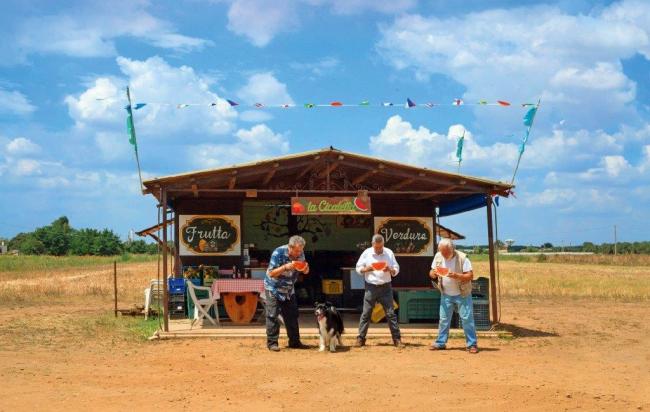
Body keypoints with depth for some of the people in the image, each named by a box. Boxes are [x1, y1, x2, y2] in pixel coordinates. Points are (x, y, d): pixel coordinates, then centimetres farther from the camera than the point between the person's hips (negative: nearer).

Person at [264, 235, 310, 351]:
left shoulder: (300, 253, -9)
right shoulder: (278, 253, -25)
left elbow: (306, 271, 3)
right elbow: (271, 273, -25)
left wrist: (305, 268, -21)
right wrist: (285, 267, -37)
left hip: (288, 289, 6)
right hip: (273, 288, -6)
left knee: (292, 315, 6)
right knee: (273, 316, -7)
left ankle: (294, 342, 12)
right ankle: (272, 343, -3)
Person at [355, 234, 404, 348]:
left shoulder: (389, 253, 1)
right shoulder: (366, 253, 1)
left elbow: (396, 270, 4)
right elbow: (358, 268, 5)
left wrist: (390, 269, -18)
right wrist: (366, 269, -15)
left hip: (385, 287, 0)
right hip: (371, 287, 0)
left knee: (391, 313, 0)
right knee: (366, 313, 0)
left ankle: (397, 339, 4)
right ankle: (360, 339, 6)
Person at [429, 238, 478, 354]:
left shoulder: (462, 258, -18)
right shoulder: (438, 257, -5)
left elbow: (470, 276, -19)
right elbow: (431, 273, 4)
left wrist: (456, 276, -34)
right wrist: (434, 273, -20)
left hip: (462, 294, -4)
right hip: (446, 294, 4)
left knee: (467, 318, -4)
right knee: (443, 319, 8)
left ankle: (472, 344, 1)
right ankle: (440, 342, 18)